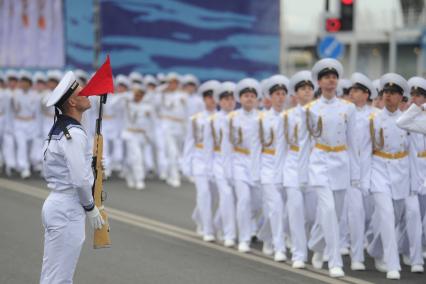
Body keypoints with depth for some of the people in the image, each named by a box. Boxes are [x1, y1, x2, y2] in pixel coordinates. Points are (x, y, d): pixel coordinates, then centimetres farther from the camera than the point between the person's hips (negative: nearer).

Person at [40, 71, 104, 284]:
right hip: (67, 210, -10)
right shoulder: (74, 134, -17)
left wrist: (91, 160, 9)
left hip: (56, 204, 10)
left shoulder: (59, 129, 12)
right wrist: (91, 208, -7)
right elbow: (79, 180, -20)